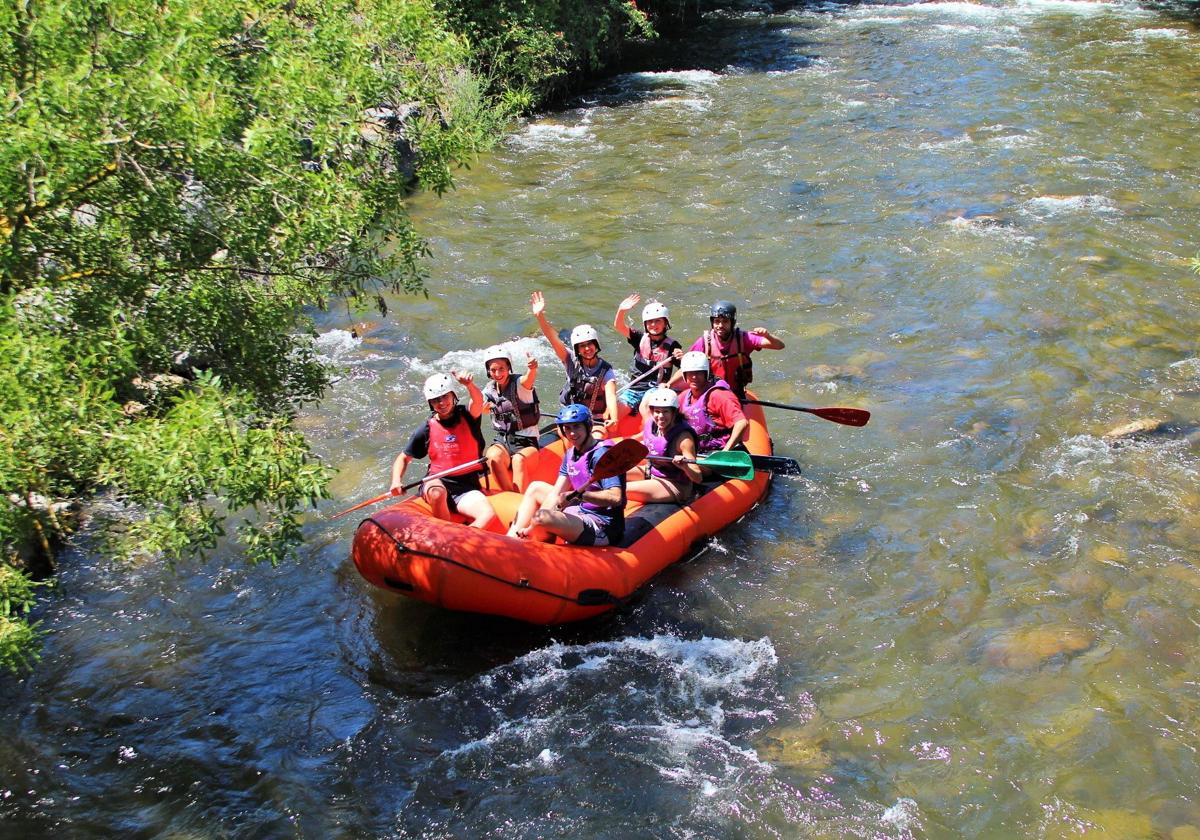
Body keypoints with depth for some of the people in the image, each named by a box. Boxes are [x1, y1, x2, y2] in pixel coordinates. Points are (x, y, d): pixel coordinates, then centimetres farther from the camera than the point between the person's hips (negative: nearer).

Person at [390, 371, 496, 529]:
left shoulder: (466, 416, 4)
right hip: (437, 482, 0)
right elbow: (403, 458, 15)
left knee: (488, 515, -27)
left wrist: (469, 384, -44)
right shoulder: (426, 429, 6)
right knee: (437, 493, -37)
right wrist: (396, 480, -6)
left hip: (467, 487, 0)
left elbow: (478, 401, -20)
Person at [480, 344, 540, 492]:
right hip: (501, 441, 3)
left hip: (526, 442, -3)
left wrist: (532, 369, -58)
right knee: (493, 457, -32)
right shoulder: (489, 390, 8)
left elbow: (529, 378, -33)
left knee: (518, 460, -36)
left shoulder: (519, 384, -8)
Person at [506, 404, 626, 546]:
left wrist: (578, 495, -35)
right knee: (535, 488, 22)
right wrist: (531, 528, -6)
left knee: (542, 517, -31)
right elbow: (556, 493, 5)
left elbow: (615, 497, -29)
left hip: (602, 527, -10)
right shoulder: (571, 454, 9)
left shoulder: (601, 455, -18)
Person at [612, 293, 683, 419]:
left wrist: (682, 358, -28)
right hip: (634, 388, 3)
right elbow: (618, 326, -7)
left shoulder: (671, 345, -1)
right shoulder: (640, 338, 6)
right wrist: (621, 310, -27)